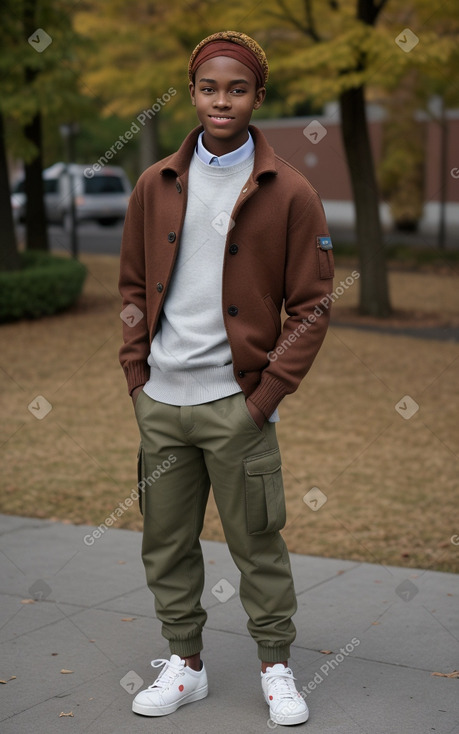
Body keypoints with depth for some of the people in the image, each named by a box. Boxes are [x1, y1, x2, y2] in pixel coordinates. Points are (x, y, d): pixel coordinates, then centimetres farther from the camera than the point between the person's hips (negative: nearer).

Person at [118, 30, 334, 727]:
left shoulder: (289, 192, -4)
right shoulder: (157, 184, 7)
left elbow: (311, 305, -4)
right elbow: (134, 286, 14)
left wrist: (266, 394, -9)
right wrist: (137, 375, 5)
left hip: (236, 403, -4)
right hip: (159, 403, 4)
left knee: (258, 543, 5)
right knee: (166, 543, 12)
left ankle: (276, 667, 23)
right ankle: (185, 663, 28)